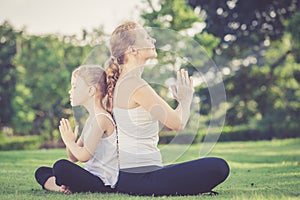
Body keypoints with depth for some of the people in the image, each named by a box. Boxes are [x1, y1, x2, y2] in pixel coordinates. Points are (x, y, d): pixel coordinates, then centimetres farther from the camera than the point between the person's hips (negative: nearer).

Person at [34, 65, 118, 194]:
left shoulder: (101, 118, -14)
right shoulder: (90, 120, 16)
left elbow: (84, 156, -21)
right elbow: (74, 158, 17)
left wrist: (69, 141, -4)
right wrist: (70, 141, -2)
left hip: (103, 184, -10)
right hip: (91, 177, 10)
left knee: (61, 166, -35)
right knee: (41, 172, 15)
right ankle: (62, 187, -12)